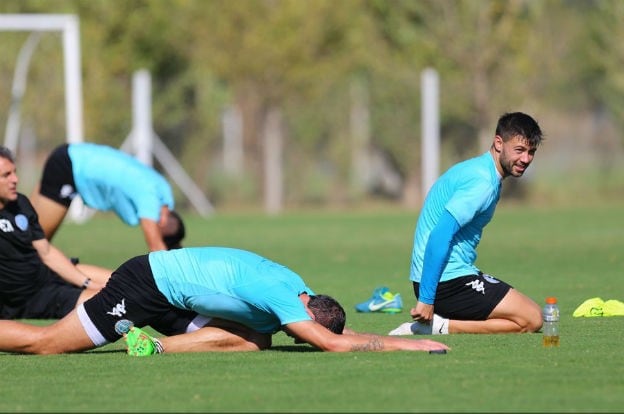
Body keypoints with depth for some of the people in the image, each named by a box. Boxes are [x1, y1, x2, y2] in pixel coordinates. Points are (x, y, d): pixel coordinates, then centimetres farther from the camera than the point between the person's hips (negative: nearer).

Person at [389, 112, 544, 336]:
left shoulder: (477, 169, 16)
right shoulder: (482, 182, -17)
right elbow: (440, 235, -26)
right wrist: (426, 299, -27)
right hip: (449, 280, -10)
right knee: (531, 319, -9)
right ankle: (438, 327, -13)